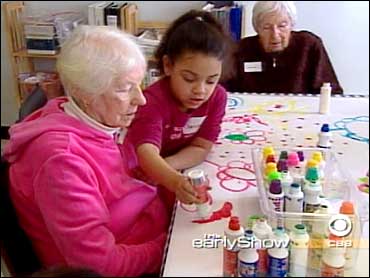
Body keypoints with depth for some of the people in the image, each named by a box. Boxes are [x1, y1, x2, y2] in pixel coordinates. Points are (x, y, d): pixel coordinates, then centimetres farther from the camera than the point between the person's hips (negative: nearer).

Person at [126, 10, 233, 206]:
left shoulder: (217, 97, -14)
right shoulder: (153, 101, -29)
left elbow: (201, 149, -12)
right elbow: (147, 153, -44)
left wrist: (160, 169, -29)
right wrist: (174, 181, -65)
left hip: (184, 173, 4)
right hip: (144, 181, -4)